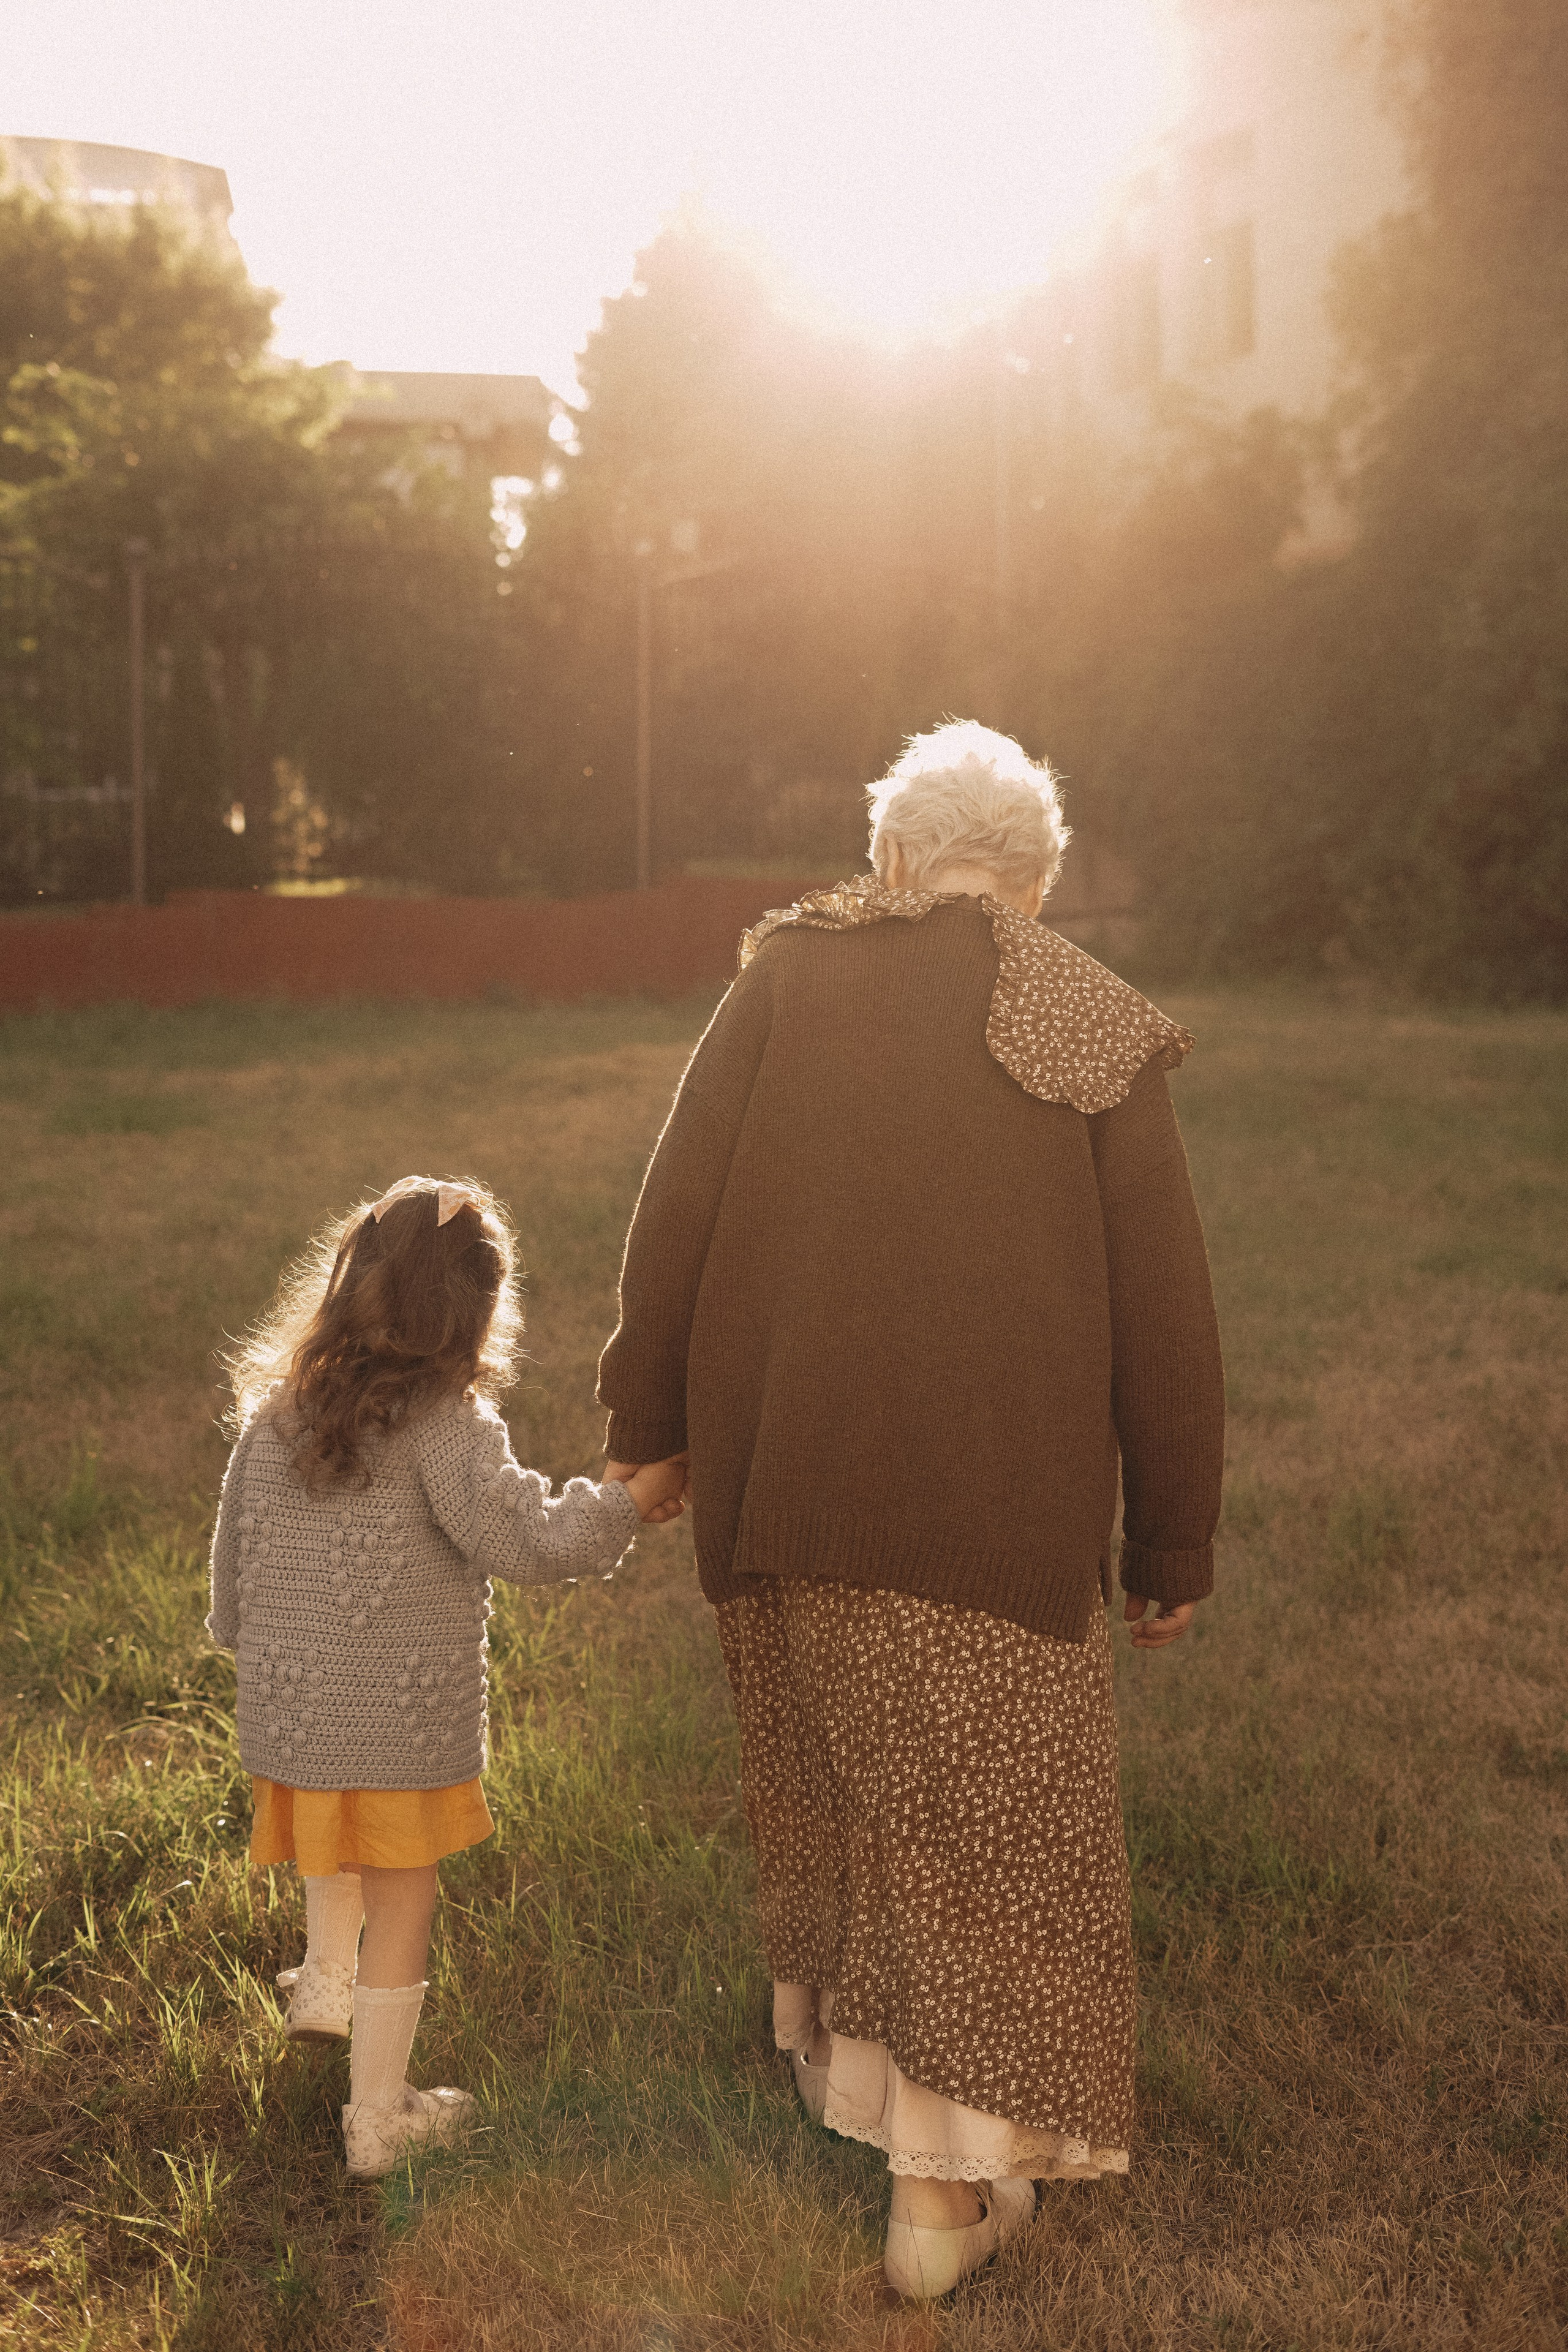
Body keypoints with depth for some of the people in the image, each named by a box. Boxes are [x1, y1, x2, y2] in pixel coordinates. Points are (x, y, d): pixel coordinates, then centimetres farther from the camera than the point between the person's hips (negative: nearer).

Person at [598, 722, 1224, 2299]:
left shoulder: (783, 977, 0)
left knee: (823, 1782, 22)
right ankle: (947, 2182, 12)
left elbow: (673, 1215, -4)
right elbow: (1165, 1321, -1)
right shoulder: (1097, 1029, -2)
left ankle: (842, 2052, 40)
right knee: (988, 1825, 9)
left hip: (778, 1480, 2)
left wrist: (641, 1431, 5)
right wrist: (1173, 1549, 7)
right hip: (1000, 1503, -2)